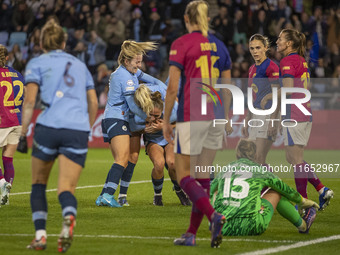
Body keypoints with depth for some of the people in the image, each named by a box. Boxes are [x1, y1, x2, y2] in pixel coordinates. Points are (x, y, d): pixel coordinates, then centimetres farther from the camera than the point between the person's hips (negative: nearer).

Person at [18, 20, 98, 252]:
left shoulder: (37, 64, 11)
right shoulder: (80, 65, 24)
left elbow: (29, 101, 0)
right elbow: (93, 104, 23)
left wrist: (23, 134, 3)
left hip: (49, 126, -2)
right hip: (78, 129, 2)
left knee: (39, 184, 17)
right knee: (67, 188, -2)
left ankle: (40, 235, 6)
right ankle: (69, 218, -36)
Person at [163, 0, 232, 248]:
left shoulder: (181, 44, -5)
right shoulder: (219, 46, 11)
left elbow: (173, 87, -8)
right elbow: (227, 87, 13)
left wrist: (166, 120, -1)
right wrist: (227, 118, 21)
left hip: (191, 116, -6)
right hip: (215, 116, 6)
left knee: (184, 177, -1)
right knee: (202, 175, 10)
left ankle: (214, 215, -24)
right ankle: (191, 234, 11)